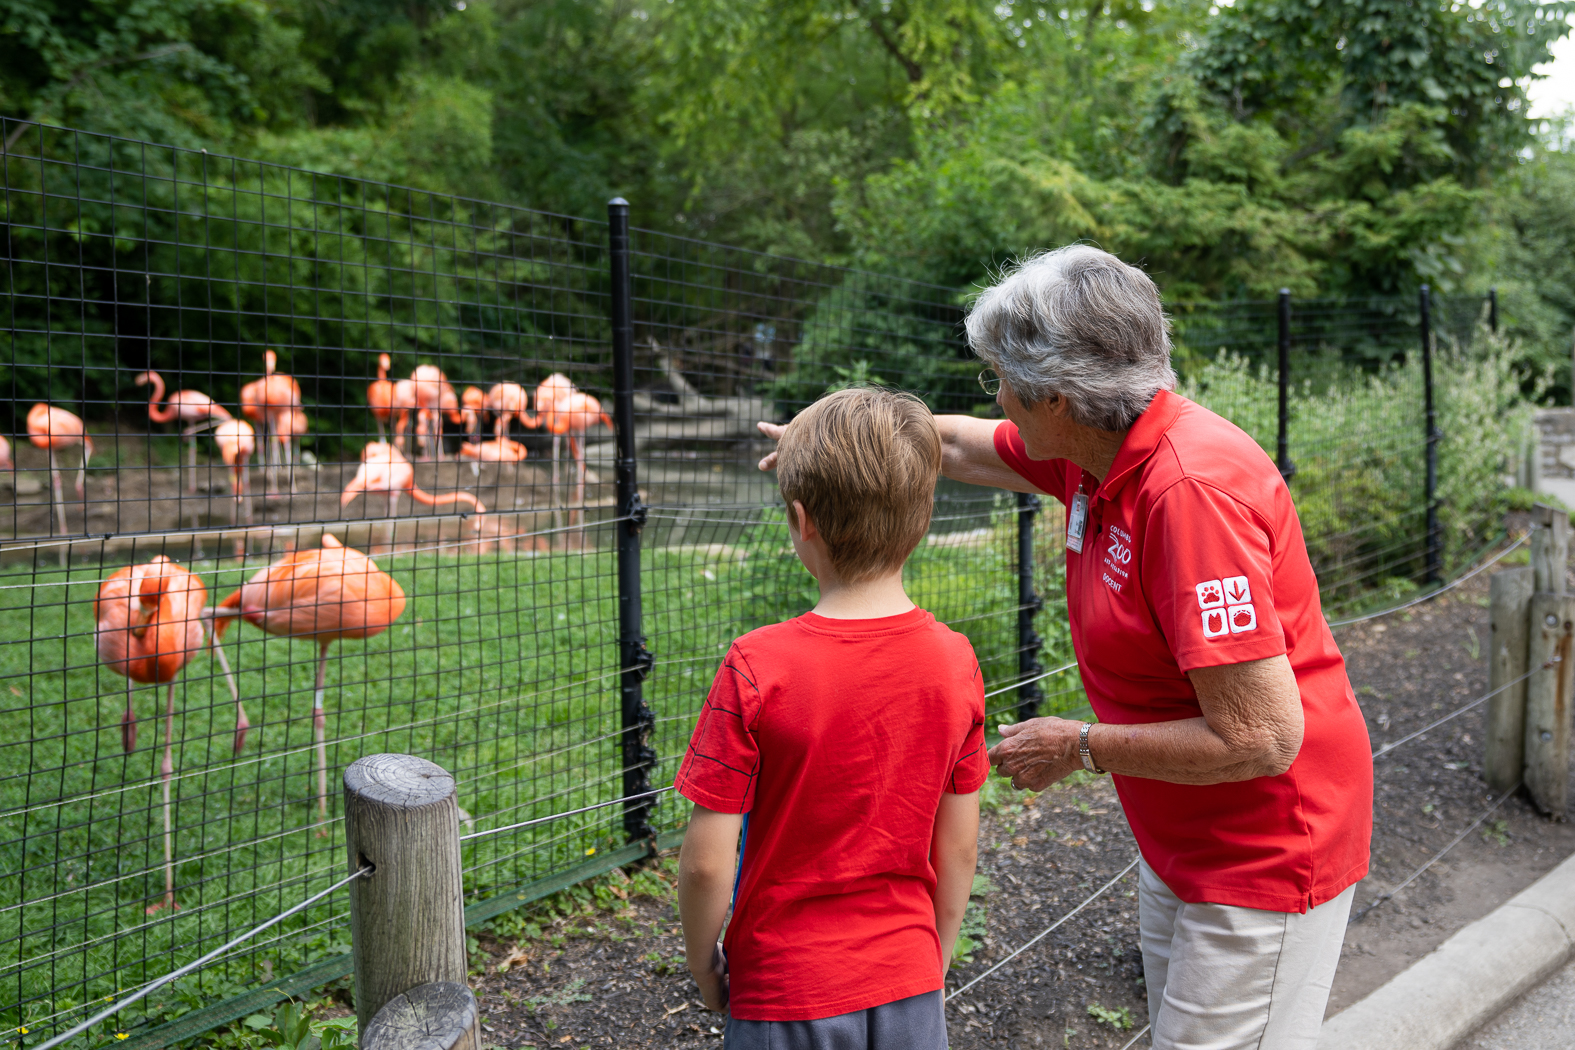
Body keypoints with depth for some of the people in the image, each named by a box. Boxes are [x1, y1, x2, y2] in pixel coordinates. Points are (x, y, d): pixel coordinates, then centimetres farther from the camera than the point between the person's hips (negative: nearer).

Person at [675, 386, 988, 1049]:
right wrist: (934, 957, 15)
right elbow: (959, 846, 0)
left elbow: (707, 862, -16)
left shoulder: (756, 669, -21)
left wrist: (704, 967, 2)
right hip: (909, 991, 3)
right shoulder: (954, 661, -10)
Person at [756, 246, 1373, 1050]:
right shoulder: (1093, 449, -2)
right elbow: (961, 445, 19)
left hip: (1265, 857, -9)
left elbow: (1260, 737, -30)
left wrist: (1078, 747, -19)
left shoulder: (1191, 488, -30)